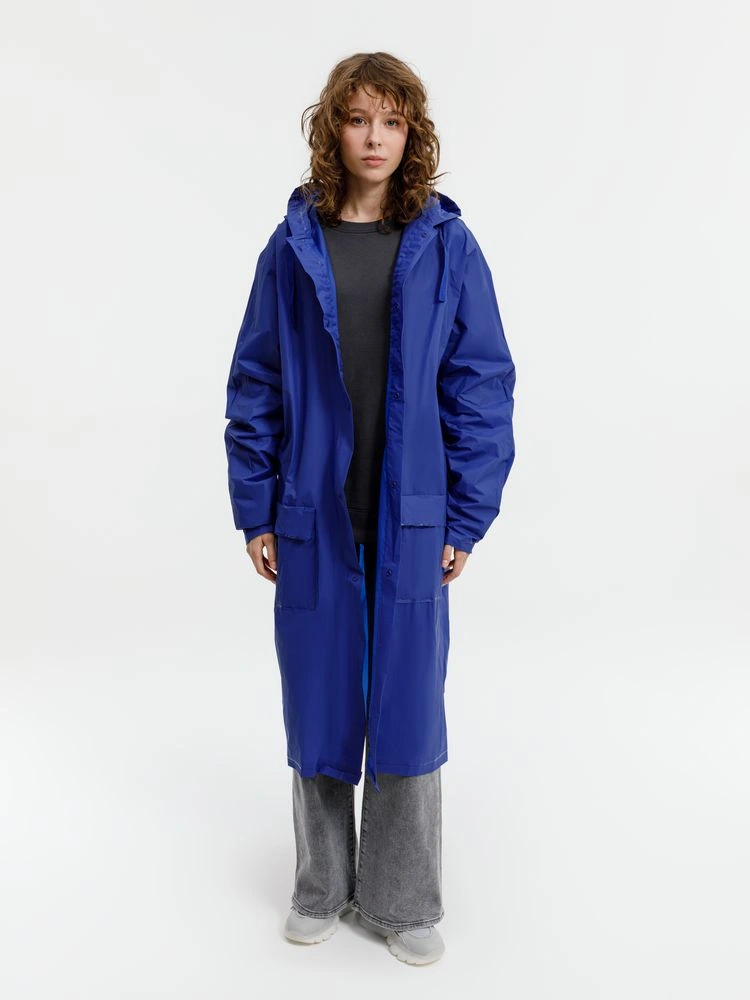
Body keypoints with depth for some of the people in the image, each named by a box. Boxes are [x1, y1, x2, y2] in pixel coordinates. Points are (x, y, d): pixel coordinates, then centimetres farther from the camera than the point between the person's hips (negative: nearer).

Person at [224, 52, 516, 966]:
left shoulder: (446, 247, 0)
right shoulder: (293, 248, 2)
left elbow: (482, 387, -1)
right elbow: (255, 385, 3)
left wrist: (467, 516, -5)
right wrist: (255, 511, 0)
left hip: (410, 523, -1)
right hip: (314, 520, 1)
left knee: (408, 706, 8)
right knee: (317, 702, 11)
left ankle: (404, 901, 29)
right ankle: (322, 886, 34)